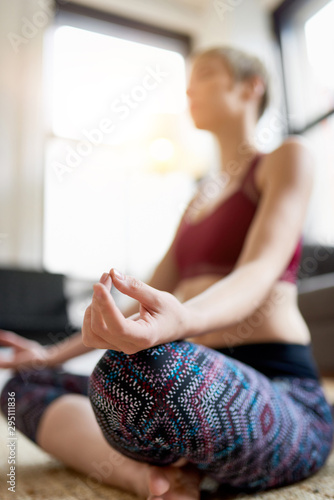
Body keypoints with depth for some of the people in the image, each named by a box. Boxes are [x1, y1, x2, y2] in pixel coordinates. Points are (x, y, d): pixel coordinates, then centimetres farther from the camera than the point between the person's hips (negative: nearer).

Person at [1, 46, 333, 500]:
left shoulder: (289, 156, 2)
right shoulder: (202, 194, 24)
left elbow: (262, 271, -16)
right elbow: (151, 296, 22)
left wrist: (182, 321, -39)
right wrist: (55, 354, 19)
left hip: (277, 400, -8)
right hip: (200, 380, 9)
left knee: (137, 371, -41)